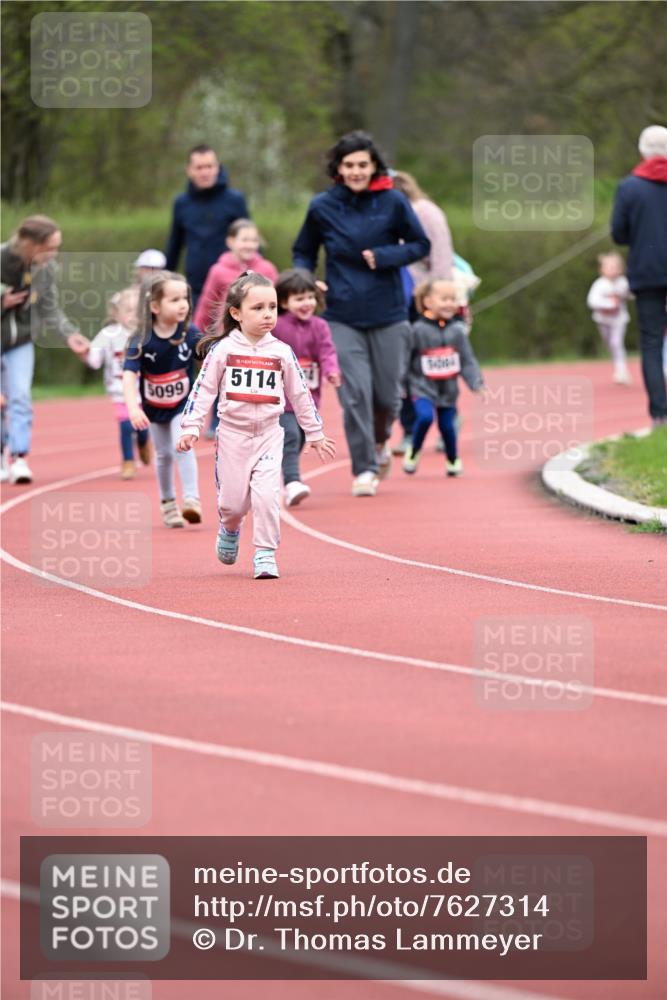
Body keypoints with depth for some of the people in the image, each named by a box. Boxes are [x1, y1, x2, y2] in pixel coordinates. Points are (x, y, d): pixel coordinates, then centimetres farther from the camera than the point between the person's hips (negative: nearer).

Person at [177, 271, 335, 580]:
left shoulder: (282, 352, 2)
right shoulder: (223, 350, -3)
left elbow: (300, 395, 11)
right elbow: (203, 390, -2)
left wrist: (315, 435, 15)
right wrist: (190, 428, -10)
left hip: (268, 435, 1)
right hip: (232, 435, -1)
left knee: (267, 494, -15)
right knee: (233, 501, 2)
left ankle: (265, 554, -4)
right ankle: (230, 530, 36)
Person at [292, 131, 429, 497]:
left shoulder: (392, 202, -5)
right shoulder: (322, 206, -2)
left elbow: (420, 245, 2)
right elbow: (303, 251, 12)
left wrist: (384, 257, -14)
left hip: (387, 314, 0)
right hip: (342, 317, 0)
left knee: (386, 395, 7)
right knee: (355, 394, -9)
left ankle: (379, 442, 40)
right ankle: (364, 470, 2)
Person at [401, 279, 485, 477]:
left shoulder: (457, 330, -1)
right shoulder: (418, 330, -9)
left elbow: (468, 361, 3)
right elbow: (405, 360, -4)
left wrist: (477, 384, -6)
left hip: (448, 389, 3)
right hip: (423, 387, -3)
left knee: (447, 425, 6)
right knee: (425, 416, -24)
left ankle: (453, 460, 31)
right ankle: (413, 452, 1)